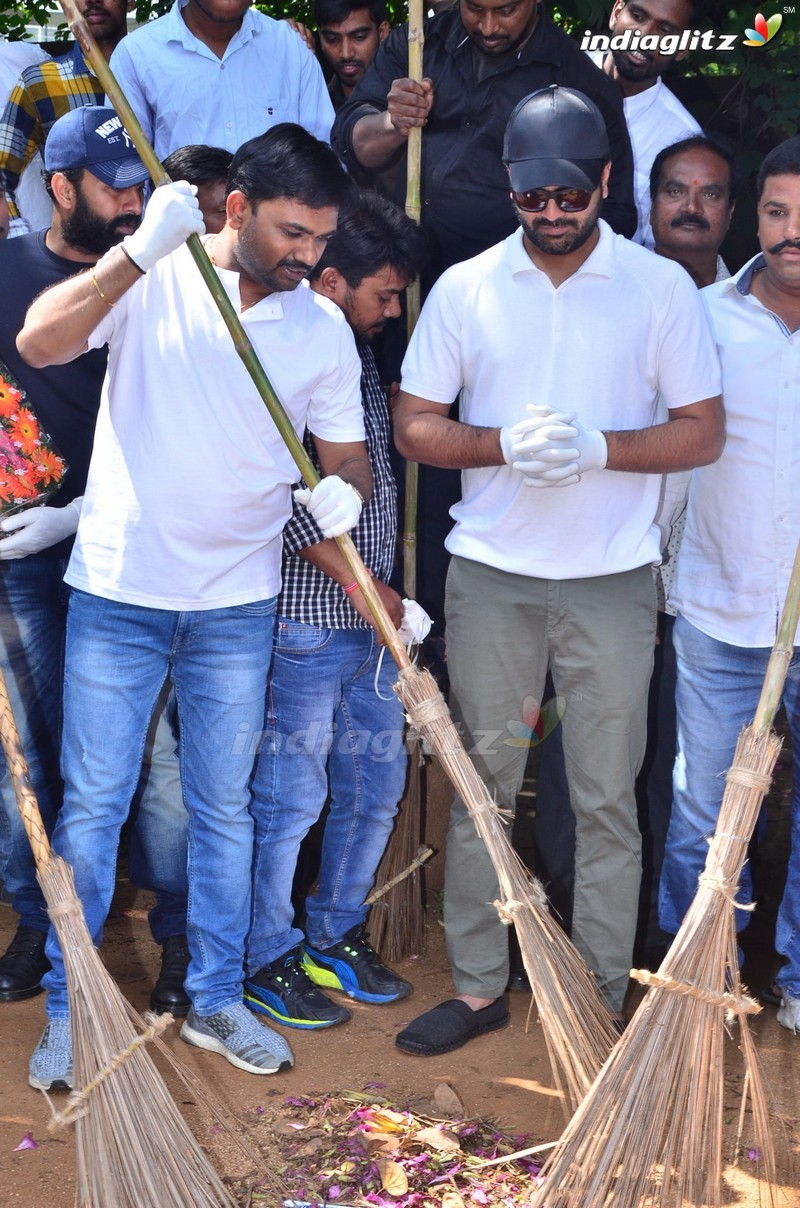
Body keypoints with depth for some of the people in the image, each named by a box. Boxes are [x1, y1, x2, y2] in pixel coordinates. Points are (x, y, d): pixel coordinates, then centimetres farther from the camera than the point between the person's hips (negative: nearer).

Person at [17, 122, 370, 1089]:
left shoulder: (323, 329, 2)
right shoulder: (150, 277, -7)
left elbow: (345, 457, 5)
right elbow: (38, 344, -21)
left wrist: (340, 492, -19)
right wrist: (142, 251, -31)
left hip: (237, 607, 3)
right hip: (117, 589, -2)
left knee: (224, 811, 12)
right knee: (91, 806, 5)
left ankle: (215, 1002, 28)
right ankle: (68, 1009, 21)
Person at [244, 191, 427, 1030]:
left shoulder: (359, 355, 14)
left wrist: (383, 588, 17)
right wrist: (358, 580, -16)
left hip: (372, 611, 9)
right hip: (307, 619, -9)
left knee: (376, 784, 15)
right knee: (290, 795, 2)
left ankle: (334, 938, 31)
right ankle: (268, 961, 19)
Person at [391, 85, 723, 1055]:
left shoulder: (660, 286, 0)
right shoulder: (465, 287, 3)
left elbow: (703, 430, -1)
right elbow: (414, 426, 3)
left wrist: (598, 447, -17)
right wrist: (506, 445, -16)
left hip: (611, 580, -1)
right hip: (489, 574, 2)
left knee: (606, 800, 6)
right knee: (480, 787, 9)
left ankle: (603, 1000, 20)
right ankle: (477, 988, 24)